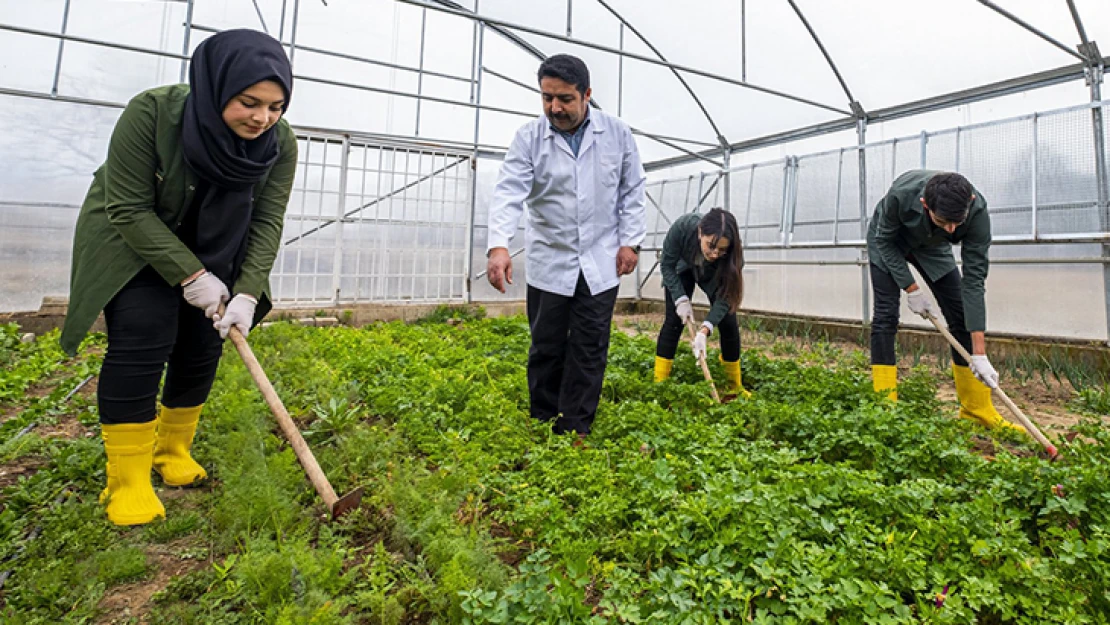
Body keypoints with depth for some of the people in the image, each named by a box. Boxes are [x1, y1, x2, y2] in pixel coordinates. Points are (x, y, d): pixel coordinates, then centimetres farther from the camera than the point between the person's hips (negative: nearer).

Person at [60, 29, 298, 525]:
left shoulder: (279, 142, -19)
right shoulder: (152, 113, -27)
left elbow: (267, 221, -16)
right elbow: (130, 209, -22)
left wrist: (248, 293, -25)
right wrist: (191, 275, -27)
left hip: (214, 250, 4)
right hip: (132, 242, -3)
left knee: (201, 349, 0)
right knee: (142, 342, -15)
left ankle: (173, 454, 19)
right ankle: (127, 481, -4)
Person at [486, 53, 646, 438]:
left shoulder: (617, 133, 0)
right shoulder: (529, 137, -4)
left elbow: (632, 190, 7)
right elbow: (509, 191, -16)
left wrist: (631, 241, 0)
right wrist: (498, 245, -31)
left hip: (600, 262, 1)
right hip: (549, 262, 0)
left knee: (589, 349, 4)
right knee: (547, 348, 7)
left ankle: (575, 430, 15)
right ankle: (543, 425, 22)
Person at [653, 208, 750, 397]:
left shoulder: (733, 253, -38)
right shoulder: (682, 227, -41)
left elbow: (725, 296, -32)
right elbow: (667, 265, -25)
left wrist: (705, 330, -43)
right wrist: (681, 300, -32)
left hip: (714, 276, 1)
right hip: (682, 269, 0)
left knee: (728, 322, -8)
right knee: (674, 320, -12)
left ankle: (735, 386, 7)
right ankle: (659, 383, -6)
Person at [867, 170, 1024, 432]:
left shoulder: (977, 211, -33)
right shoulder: (901, 194, -40)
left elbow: (974, 281, -31)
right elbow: (885, 241, -21)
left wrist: (979, 354, -32)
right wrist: (912, 290, -24)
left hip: (931, 247, 3)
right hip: (889, 244, -2)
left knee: (961, 314, -5)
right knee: (886, 314, -15)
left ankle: (977, 410, 6)